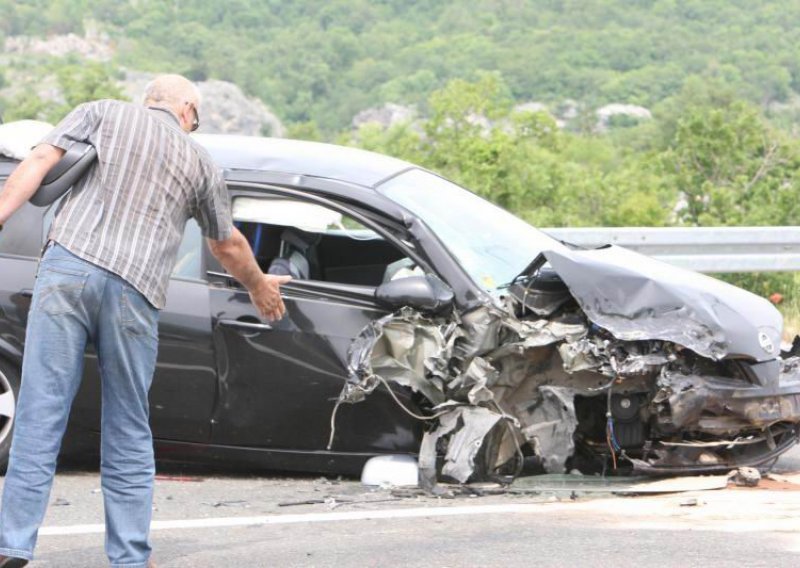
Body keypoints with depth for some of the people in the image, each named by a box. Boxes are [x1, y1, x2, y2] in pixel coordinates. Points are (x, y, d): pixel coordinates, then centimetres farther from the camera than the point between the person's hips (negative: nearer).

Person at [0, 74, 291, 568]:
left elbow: (40, 162, 3)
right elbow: (228, 245, 34)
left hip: (68, 264, -1)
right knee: (128, 434, 11)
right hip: (135, 288, 1)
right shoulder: (198, 161, 21)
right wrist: (259, 285, 51)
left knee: (41, 412, -2)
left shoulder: (101, 114, 18)